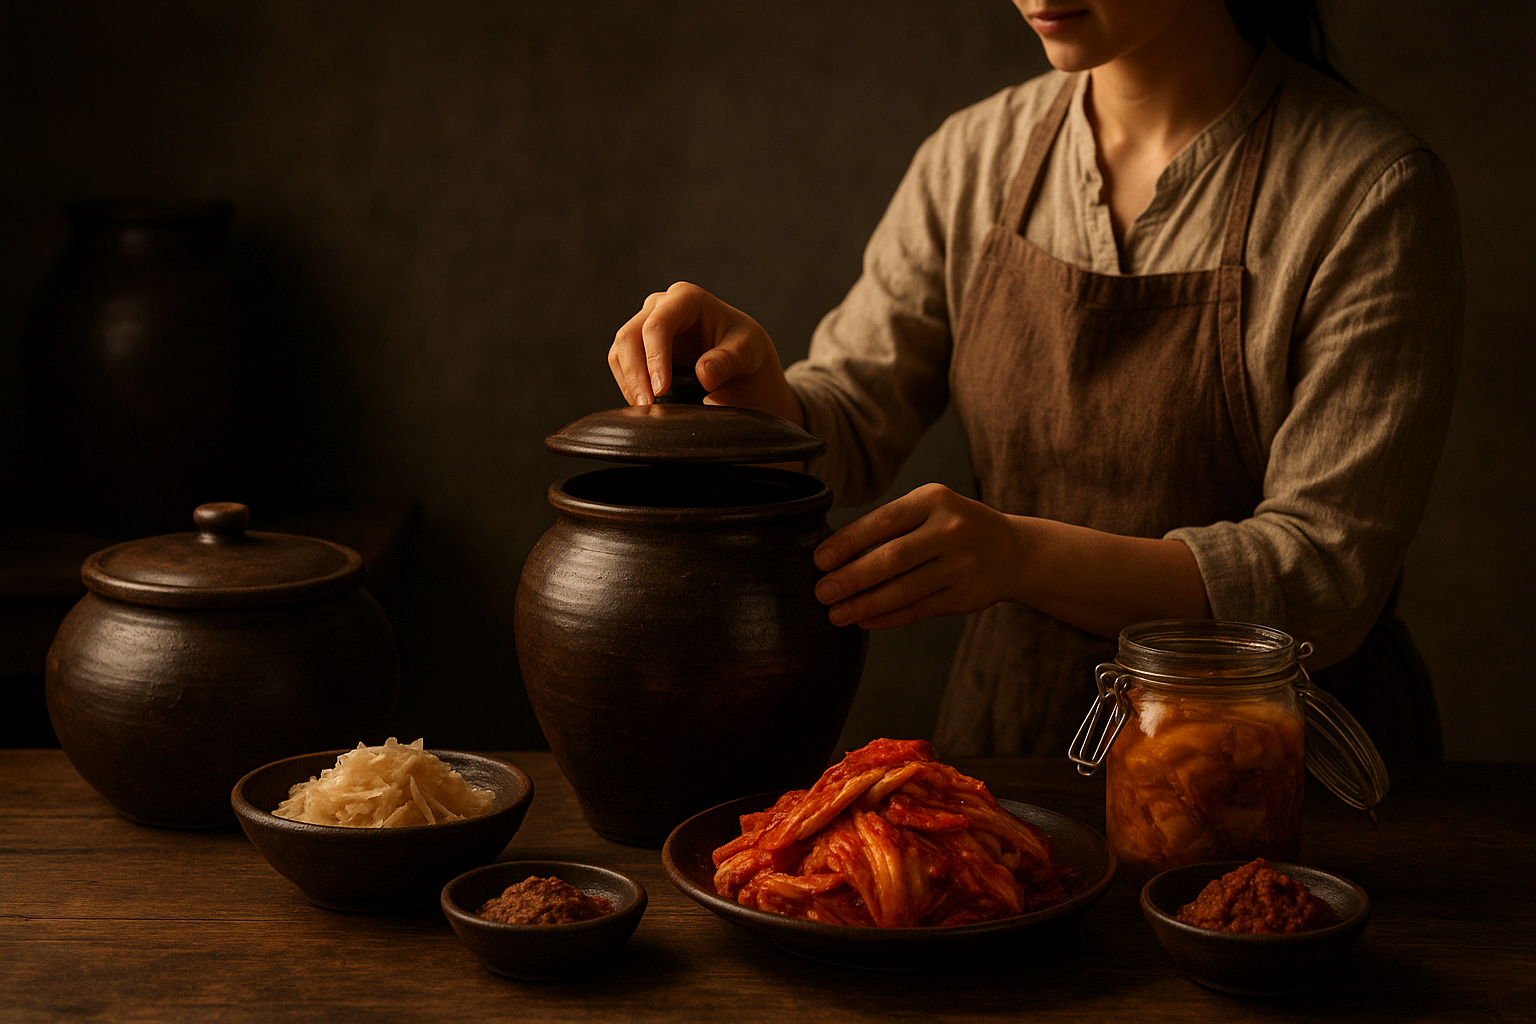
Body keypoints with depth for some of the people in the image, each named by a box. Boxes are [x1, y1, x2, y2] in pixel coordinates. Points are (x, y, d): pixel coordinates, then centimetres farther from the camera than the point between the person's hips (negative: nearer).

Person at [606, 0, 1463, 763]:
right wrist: (750, 385, -19)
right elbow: (845, 432, 5)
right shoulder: (976, 156, 4)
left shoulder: (1369, 193, -12)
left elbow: (1328, 579, -17)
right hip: (1007, 738, 3)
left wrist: (1023, 555, -30)